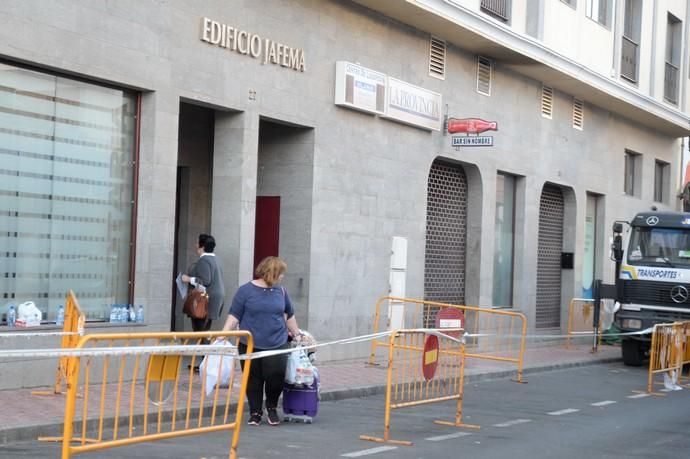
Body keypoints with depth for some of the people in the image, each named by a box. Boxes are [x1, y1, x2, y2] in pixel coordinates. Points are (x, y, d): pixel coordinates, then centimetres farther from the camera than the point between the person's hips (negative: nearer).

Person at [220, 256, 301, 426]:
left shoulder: (280, 291, 9)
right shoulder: (246, 290, -2)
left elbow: (289, 315, 21)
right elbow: (234, 316, -2)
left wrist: (296, 334, 24)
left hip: (277, 344, 2)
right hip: (250, 345, -2)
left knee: (276, 378, -5)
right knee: (253, 380, 3)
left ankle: (272, 407, 21)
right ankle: (255, 412, 19)